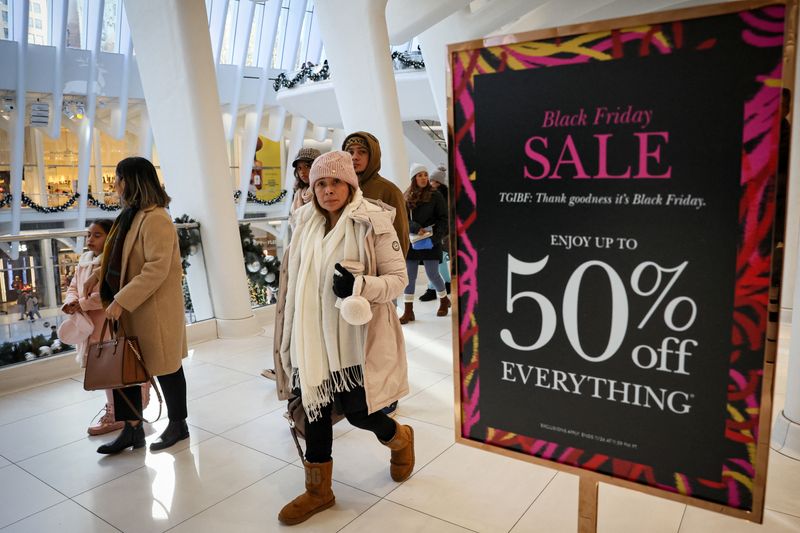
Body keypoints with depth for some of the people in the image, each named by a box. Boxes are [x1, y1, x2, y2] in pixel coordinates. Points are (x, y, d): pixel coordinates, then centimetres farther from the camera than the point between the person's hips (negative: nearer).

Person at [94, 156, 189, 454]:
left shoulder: (155, 218, -19)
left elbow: (157, 269, -25)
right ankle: (132, 430, 25)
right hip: (130, 309, 9)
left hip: (155, 310, -9)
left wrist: (121, 301, -24)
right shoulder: (131, 215, 11)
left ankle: (178, 425, 26)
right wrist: (116, 300, 12)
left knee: (166, 368, 7)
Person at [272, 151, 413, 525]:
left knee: (356, 411, 2)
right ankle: (318, 490, 30)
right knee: (314, 407, 11)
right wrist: (289, 333, 19)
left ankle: (400, 439, 37)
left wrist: (359, 285, -28)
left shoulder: (373, 222, -11)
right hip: (312, 335, 5)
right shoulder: (306, 222, 6)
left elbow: (398, 278, -10)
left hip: (356, 336, -5)